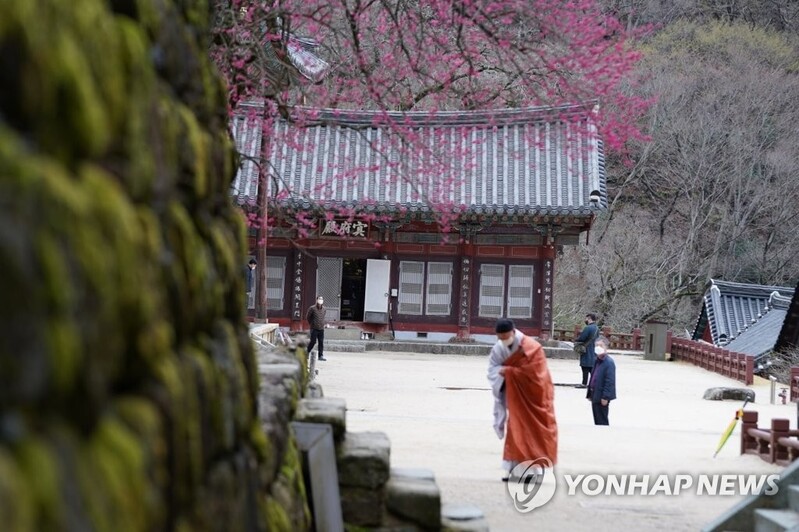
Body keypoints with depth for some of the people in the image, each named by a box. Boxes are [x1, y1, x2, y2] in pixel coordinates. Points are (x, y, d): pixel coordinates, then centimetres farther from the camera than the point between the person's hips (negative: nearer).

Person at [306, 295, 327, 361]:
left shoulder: (324, 309, 7)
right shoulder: (312, 308, -7)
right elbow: (307, 316, 2)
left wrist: (322, 324, 14)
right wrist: (311, 323, 7)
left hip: (321, 329, 4)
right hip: (314, 329, -4)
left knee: (321, 343, 1)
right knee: (313, 342, -3)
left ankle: (321, 356, 5)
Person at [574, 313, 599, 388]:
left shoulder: (588, 328, -18)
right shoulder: (596, 328, 11)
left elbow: (581, 338, -18)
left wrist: (575, 339, 4)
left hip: (587, 351, -9)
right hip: (594, 352, 9)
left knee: (585, 367, -3)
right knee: (592, 367, 11)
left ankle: (584, 383, -1)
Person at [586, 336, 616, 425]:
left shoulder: (609, 362, -17)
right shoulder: (597, 361, 12)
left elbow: (610, 381, -20)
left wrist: (605, 397, -22)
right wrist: (590, 394, 18)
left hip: (602, 398, -9)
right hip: (595, 396, 9)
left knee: (602, 421, -2)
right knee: (597, 421, 16)